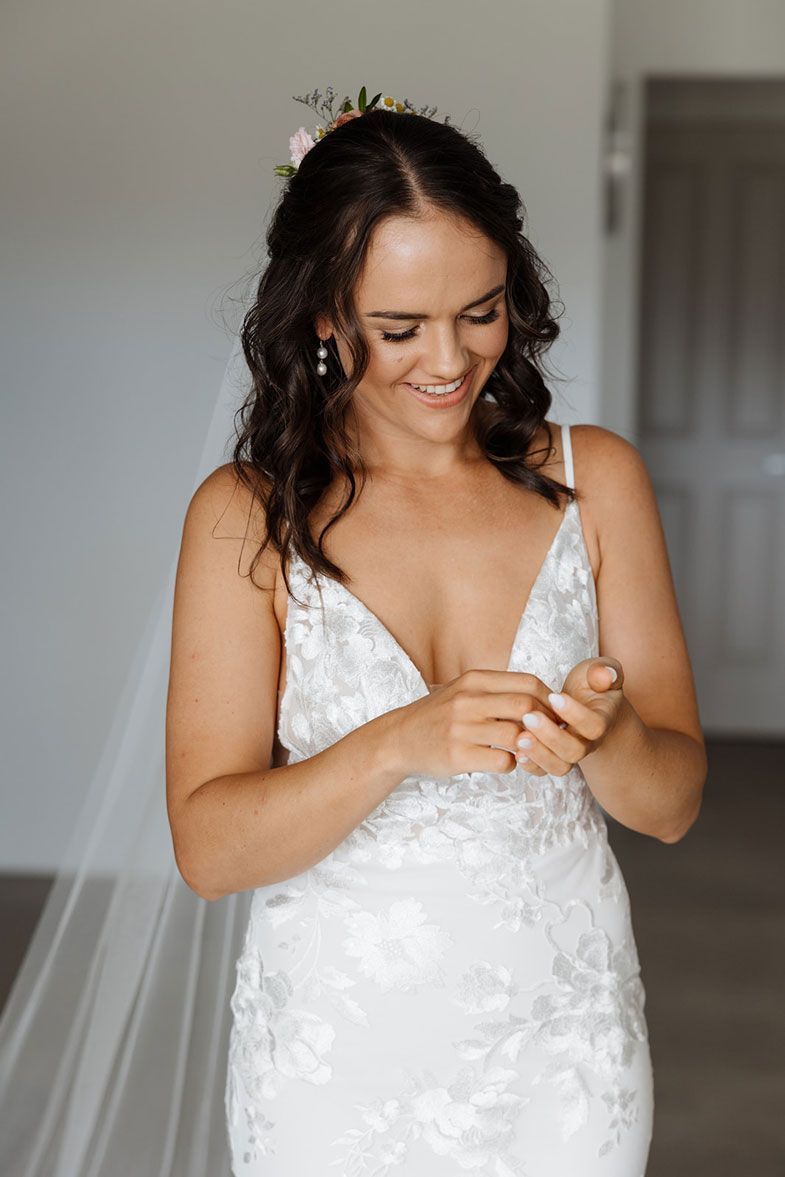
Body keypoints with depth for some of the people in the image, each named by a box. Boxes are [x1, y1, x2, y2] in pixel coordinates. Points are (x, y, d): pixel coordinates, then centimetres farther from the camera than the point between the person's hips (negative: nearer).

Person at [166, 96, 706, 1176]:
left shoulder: (595, 477, -4)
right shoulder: (247, 516, -9)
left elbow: (674, 802, -3)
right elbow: (208, 850, -14)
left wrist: (604, 738, -26)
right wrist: (401, 744, -30)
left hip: (565, 1044, 2)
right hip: (335, 1048, -1)